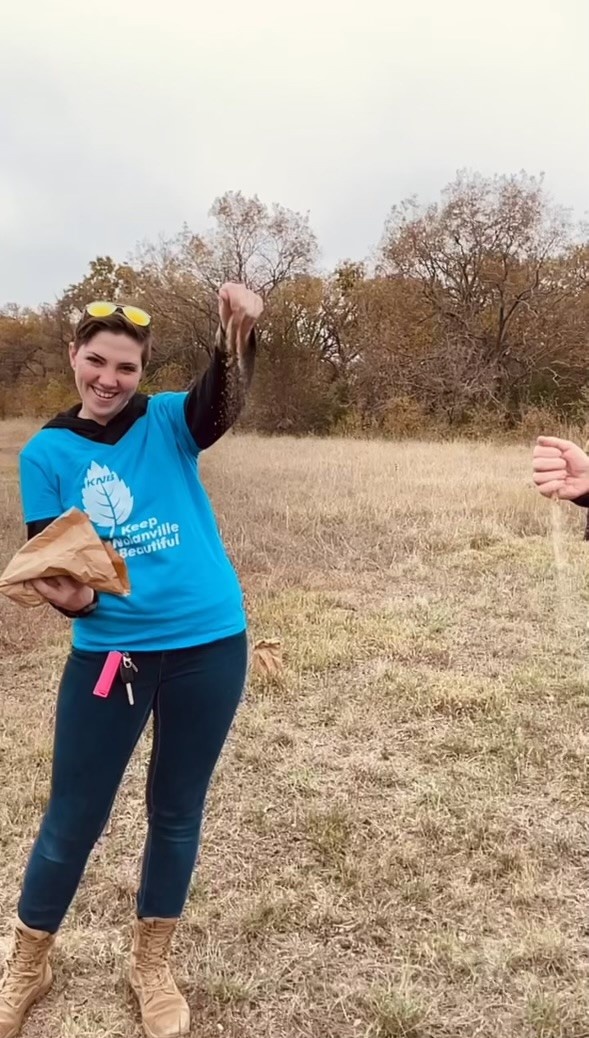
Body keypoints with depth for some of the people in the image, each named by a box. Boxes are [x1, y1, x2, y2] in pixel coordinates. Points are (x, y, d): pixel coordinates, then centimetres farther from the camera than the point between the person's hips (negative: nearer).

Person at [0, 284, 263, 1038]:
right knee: (73, 817, 11)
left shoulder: (169, 422, -1)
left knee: (177, 811, 15)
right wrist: (68, 595, -24)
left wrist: (237, 335, -43)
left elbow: (222, 404, -23)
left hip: (209, 645, 1)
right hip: (108, 651, 0)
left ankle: (151, 965, 38)